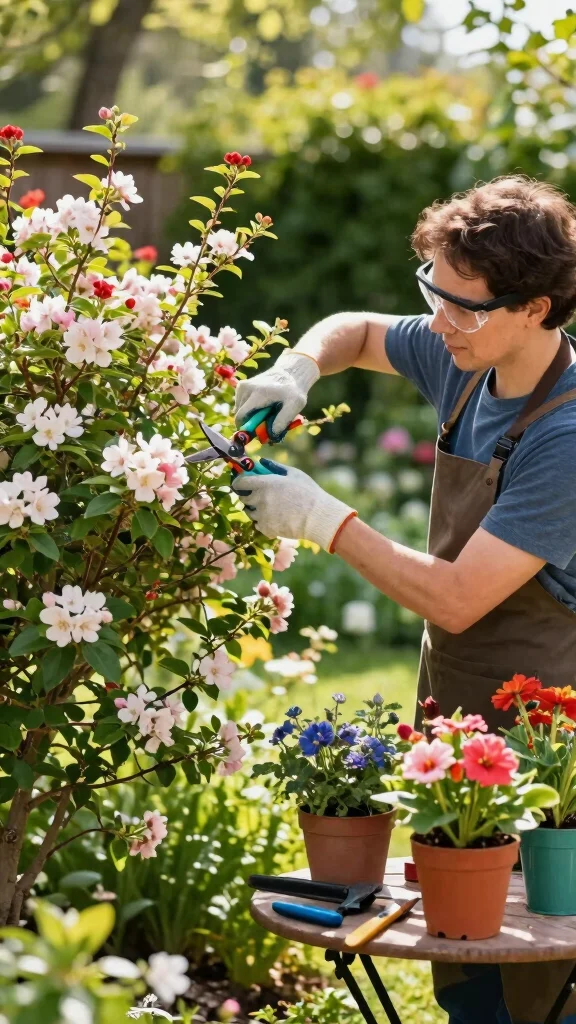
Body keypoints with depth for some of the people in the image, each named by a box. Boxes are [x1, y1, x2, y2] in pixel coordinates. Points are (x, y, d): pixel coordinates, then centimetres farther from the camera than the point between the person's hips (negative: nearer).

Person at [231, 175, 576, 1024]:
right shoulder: (464, 360, 1)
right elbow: (355, 332, 22)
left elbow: (454, 599, -23)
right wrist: (297, 371, 0)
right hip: (451, 708, 8)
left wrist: (325, 521, -17)